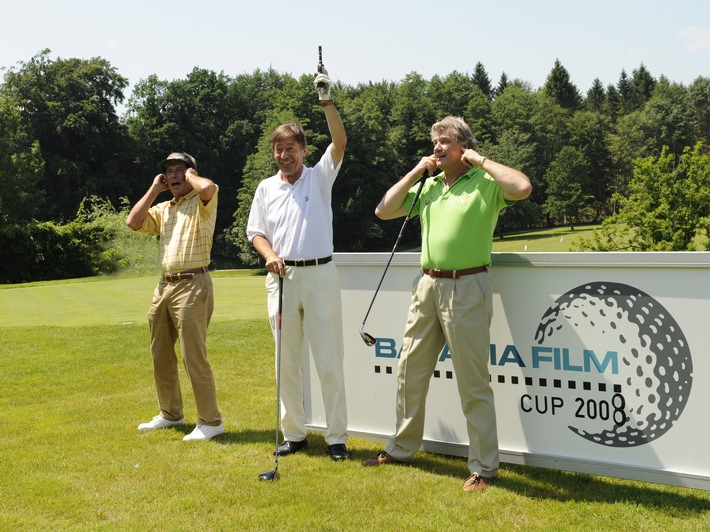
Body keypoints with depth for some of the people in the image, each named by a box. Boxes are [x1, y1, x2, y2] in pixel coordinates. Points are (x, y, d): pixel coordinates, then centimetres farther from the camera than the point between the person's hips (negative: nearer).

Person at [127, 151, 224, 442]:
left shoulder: (201, 203, -1)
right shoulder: (162, 209, 19)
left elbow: (209, 187, -25)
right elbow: (133, 222, 5)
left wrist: (191, 175, -4)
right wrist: (154, 189, 8)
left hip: (192, 286, -8)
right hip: (164, 286, 8)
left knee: (193, 356, -10)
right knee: (160, 355, 15)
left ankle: (211, 421, 0)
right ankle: (170, 414, 31)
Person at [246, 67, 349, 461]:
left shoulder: (320, 177, 3)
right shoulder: (266, 188, 11)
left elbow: (340, 142, -11)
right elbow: (256, 231, 13)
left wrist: (327, 102, -22)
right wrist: (269, 255, -7)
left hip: (320, 274, -3)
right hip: (282, 277, 3)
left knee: (329, 360, -2)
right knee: (288, 361, 8)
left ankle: (337, 436, 5)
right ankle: (294, 433, 18)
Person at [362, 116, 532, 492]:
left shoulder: (485, 183, -3)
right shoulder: (428, 186, 15)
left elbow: (522, 188, -23)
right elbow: (384, 211, 12)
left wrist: (481, 160, -11)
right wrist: (416, 172, 7)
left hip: (466, 288, -7)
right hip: (427, 285, 7)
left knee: (472, 382, -2)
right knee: (410, 371, 15)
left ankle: (483, 467, 8)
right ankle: (401, 448, 30)